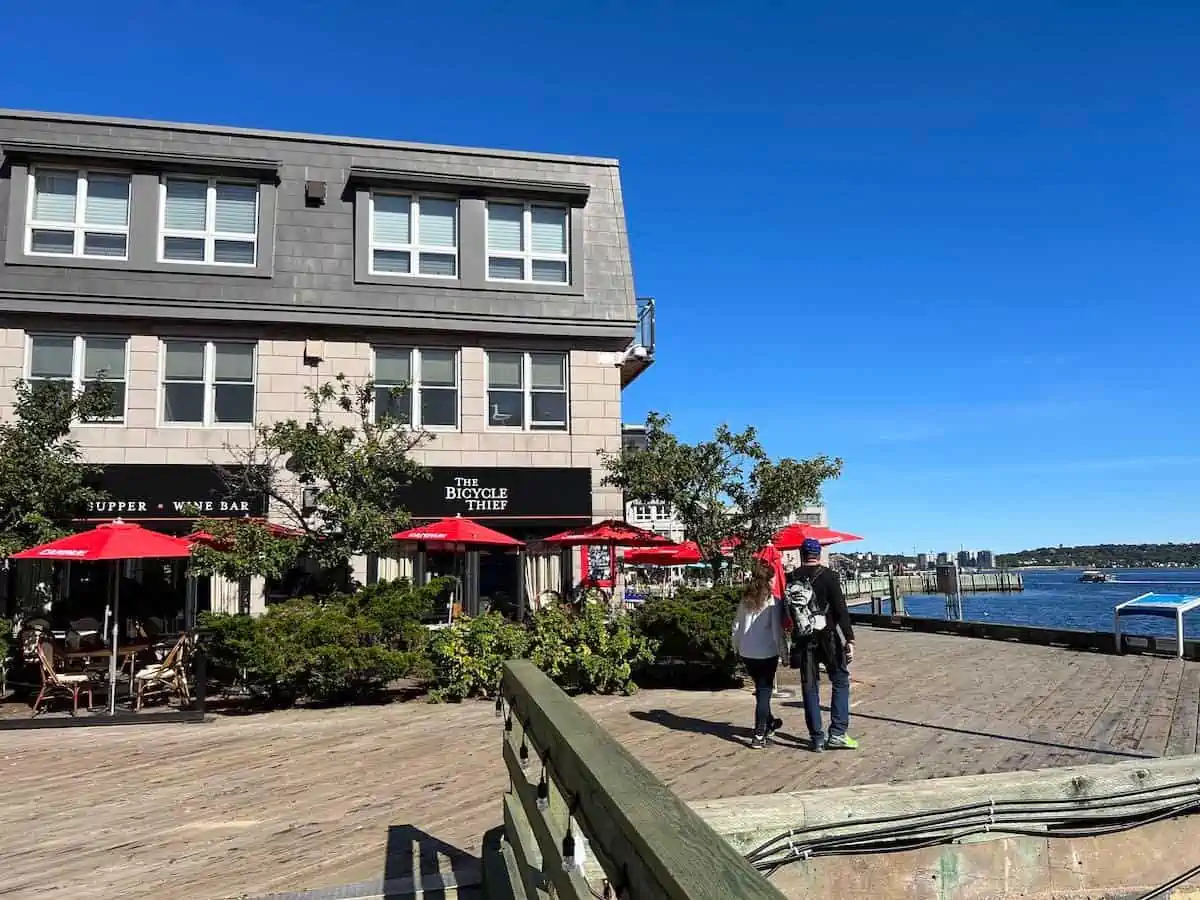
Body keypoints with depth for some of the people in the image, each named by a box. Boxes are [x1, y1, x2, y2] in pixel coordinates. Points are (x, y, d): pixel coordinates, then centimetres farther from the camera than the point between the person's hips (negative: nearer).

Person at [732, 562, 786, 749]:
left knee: (761, 688, 22)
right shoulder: (773, 599, -9)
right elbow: (777, 628, -11)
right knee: (764, 692, 2)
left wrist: (736, 647, 20)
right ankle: (759, 735, -1)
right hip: (767, 652, -5)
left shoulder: (746, 598, 7)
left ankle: (769, 723, 39)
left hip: (747, 653, 5)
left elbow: (736, 625, 11)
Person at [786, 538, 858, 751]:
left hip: (802, 641, 3)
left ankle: (817, 738, 11)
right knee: (840, 682, 9)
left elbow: (786, 613, 10)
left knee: (810, 687, 9)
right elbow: (841, 610, -12)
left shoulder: (791, 579, 4)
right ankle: (837, 734, 2)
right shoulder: (828, 576, -8)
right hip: (828, 638, -3)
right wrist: (849, 639, -9)